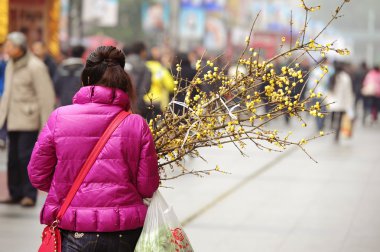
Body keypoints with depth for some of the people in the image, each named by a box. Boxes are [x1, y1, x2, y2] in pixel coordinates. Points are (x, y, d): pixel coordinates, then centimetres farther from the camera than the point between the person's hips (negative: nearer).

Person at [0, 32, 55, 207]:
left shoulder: (35, 67, -13)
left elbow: (46, 96, -13)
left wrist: (46, 124, -15)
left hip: (29, 119, -8)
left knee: (26, 155, -10)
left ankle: (29, 195, -4)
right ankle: (16, 194, 13)